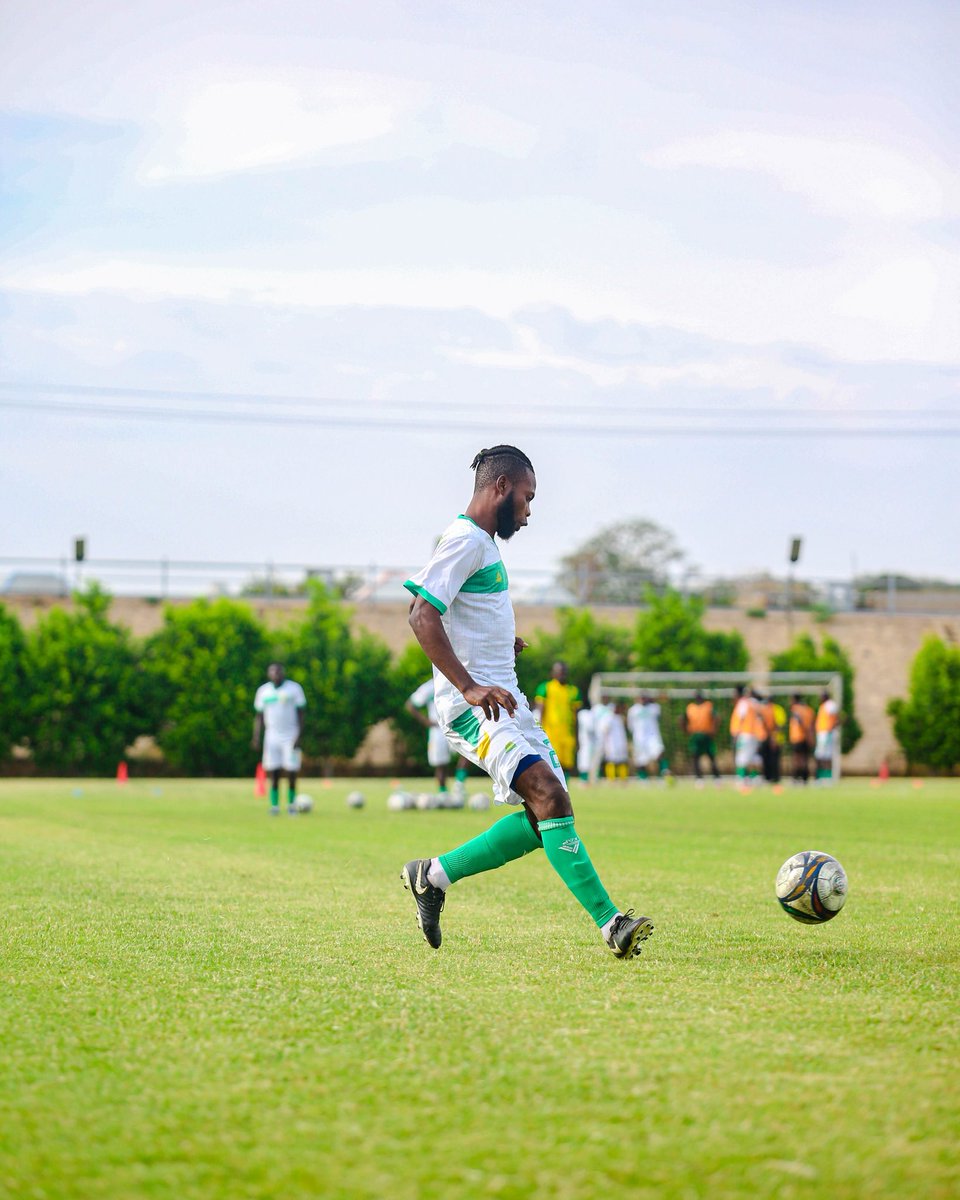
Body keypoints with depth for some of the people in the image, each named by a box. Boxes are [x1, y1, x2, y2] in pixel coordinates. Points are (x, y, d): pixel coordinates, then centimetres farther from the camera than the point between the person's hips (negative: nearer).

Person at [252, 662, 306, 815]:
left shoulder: (294, 688, 0)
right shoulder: (263, 691, 8)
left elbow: (300, 714, -1)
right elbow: (259, 716, 12)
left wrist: (299, 737, -9)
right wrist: (256, 738, 4)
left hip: (290, 737, -2)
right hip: (272, 737, 2)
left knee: (291, 773, -5)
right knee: (273, 773, -3)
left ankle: (291, 804, 8)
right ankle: (274, 806, 1)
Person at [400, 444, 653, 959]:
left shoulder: (483, 543, 19)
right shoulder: (465, 540, -11)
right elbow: (422, 617, -22)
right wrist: (470, 687, -28)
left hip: (502, 698, 10)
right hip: (474, 705, -10)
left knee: (546, 818, 6)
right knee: (550, 797, -22)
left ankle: (433, 876, 16)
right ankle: (609, 922, -26)